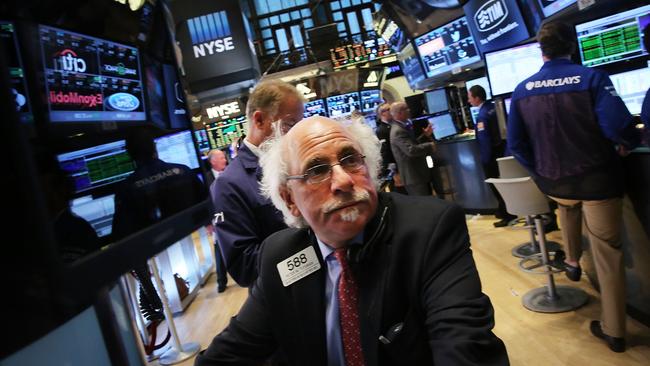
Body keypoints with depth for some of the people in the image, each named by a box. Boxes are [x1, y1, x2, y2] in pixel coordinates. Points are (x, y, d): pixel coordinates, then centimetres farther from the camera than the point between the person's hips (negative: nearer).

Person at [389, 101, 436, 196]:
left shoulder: (403, 127, 13)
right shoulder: (398, 131, -21)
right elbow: (411, 150, -31)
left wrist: (425, 136, 9)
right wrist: (430, 146, -21)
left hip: (418, 174, 11)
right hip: (414, 177, -11)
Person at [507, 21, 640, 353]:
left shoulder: (522, 90, -3)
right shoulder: (592, 77, -12)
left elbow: (516, 144, -2)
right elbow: (617, 126, -22)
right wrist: (628, 144, 1)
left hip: (555, 182, 3)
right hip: (598, 179, -3)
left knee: (568, 203, 40)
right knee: (608, 253, 9)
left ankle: (572, 261, 50)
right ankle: (613, 330, 18)